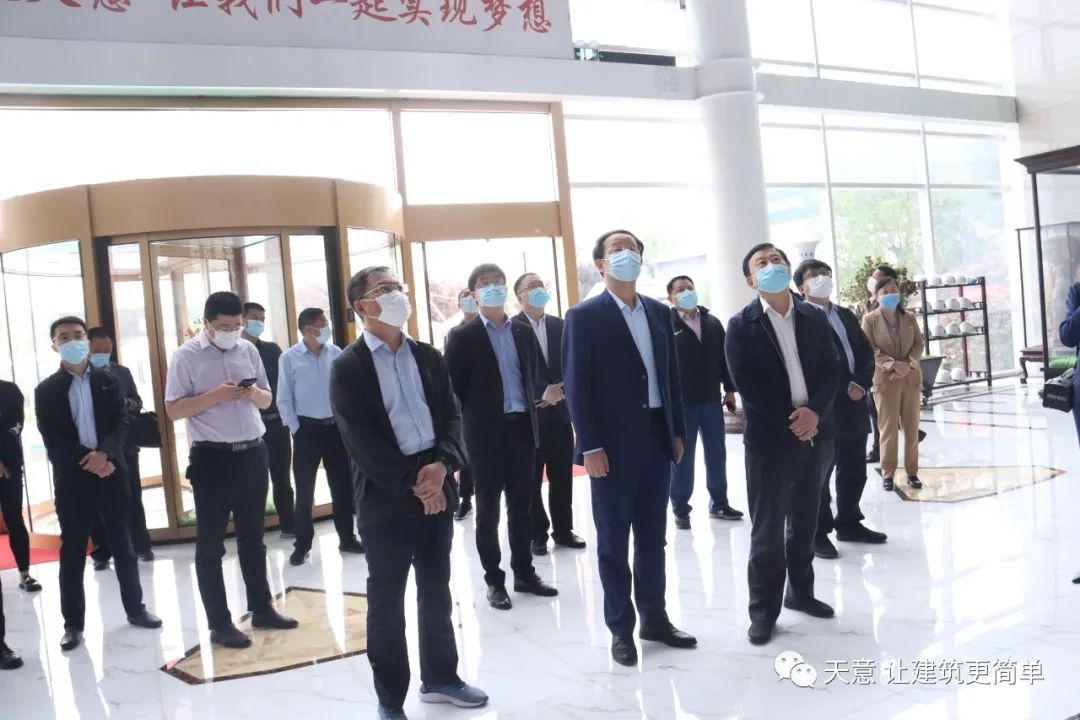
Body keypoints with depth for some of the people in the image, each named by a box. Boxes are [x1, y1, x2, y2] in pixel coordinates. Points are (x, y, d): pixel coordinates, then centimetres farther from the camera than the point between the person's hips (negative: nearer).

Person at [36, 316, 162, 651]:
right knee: (72, 553, 5)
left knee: (123, 546, 10)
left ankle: (135, 609, 23)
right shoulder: (46, 390, 1)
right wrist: (88, 461, -16)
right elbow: (51, 440, -6)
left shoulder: (109, 381, 6)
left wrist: (104, 453, -19)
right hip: (71, 478, -1)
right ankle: (73, 623, 15)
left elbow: (121, 423, -2)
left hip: (111, 472, 1)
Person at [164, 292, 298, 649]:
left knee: (253, 538, 16)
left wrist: (254, 393, -9)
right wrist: (216, 395, -21)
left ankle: (262, 608, 27)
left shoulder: (248, 350, 7)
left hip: (253, 453, 5)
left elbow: (267, 399, 13)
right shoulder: (187, 355, -6)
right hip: (212, 458, -5)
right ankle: (219, 624, 12)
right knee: (211, 544, 3)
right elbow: (173, 410, -10)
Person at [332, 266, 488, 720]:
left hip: (436, 485, 5)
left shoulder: (428, 356, 10)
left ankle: (440, 677, 34)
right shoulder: (348, 367, -7)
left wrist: (442, 466, -12)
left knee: (436, 590, 17)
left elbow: (452, 415, 5)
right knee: (386, 601, 6)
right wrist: (411, 483, -16)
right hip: (385, 495, -5)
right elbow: (360, 441, -13)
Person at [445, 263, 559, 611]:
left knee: (521, 507, 12)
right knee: (488, 510, 5)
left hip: (522, 428, 4)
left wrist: (543, 393, 0)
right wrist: (467, 425, -7)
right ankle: (494, 581, 15)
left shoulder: (524, 333, 10)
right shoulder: (463, 338, -4)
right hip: (485, 433, -4)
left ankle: (524, 573, 24)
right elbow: (452, 389, -5)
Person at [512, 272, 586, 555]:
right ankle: (537, 534, 16)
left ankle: (563, 529, 23)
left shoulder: (560, 326, 10)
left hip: (560, 412, 4)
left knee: (562, 477, 10)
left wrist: (560, 390, -9)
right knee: (532, 480, 5)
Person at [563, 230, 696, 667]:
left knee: (653, 538, 14)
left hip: (657, 441, 5)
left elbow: (670, 375, 14)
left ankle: (655, 618, 26)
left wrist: (677, 432, 10)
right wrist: (590, 446, -14)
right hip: (612, 447, -5)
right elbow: (576, 385, -10)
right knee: (613, 542, 5)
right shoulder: (584, 317, -5)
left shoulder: (659, 313, 12)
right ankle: (620, 628, 17)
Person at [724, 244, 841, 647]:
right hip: (769, 437, -4)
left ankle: (800, 592, 31)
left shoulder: (815, 319, 8)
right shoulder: (741, 326, -4)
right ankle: (763, 611, 11)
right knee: (767, 529, 1)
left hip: (815, 433, 4)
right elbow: (746, 384, -12)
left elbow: (831, 370, 3)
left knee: (805, 521, 14)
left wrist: (814, 412, -14)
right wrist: (790, 420, -15)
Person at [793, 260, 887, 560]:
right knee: (819, 472, 0)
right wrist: (842, 389, -15)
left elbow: (867, 352, 14)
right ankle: (818, 532, 9)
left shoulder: (846, 315, 17)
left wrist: (861, 383, -4)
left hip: (854, 405, 8)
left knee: (854, 470, 15)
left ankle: (849, 523, 29)